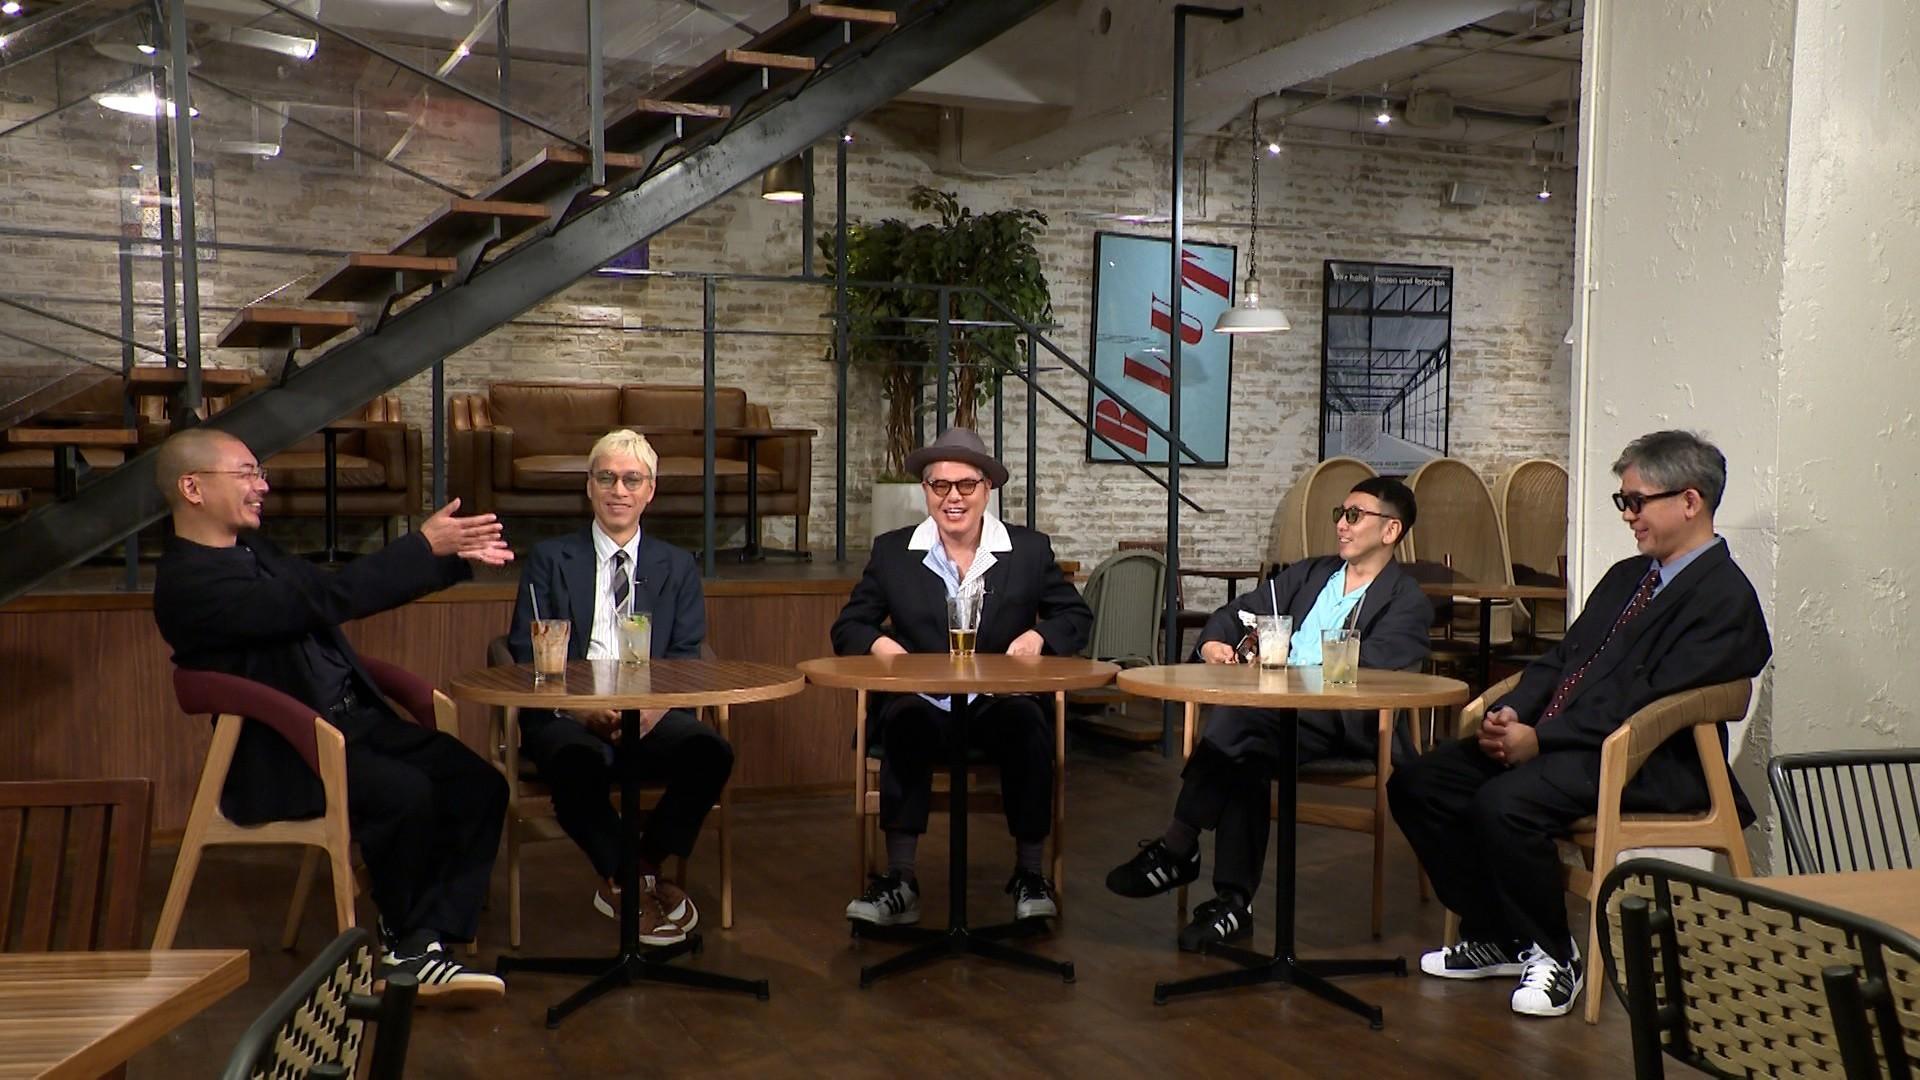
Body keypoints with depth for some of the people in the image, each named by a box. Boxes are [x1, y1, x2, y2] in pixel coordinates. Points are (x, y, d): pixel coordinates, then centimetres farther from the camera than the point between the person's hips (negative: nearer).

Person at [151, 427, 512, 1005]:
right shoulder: (187, 581, -14)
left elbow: (336, 590, 21)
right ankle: (402, 938, -6)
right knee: (406, 793, -32)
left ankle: (420, 949, -12)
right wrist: (424, 545, -21)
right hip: (281, 760, -9)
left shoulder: (253, 551, 16)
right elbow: (324, 600, -24)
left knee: (478, 783, -11)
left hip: (353, 720, 9)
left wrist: (454, 554, 10)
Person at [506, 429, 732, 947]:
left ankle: (648, 864, -5)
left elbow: (689, 660, 8)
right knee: (576, 758, -37)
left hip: (652, 716, 2)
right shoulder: (550, 558, 12)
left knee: (711, 751, -29)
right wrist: (576, 706, -16)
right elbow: (525, 653, 4)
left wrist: (657, 706, -15)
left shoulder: (677, 567, 17)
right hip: (567, 715, -2)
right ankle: (621, 880, -13)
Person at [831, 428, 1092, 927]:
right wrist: (879, 643, -12)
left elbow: (1076, 616, 14)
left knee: (1028, 727, -34)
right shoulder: (892, 551, 8)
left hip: (1002, 700, 0)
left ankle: (1029, 875, -18)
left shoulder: (1030, 549, 8)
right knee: (906, 726, -35)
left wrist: (1039, 635, -8)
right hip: (921, 701, 0)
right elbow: (848, 627, 12)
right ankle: (899, 880, -28)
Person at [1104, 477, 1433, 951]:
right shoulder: (1309, 574, 25)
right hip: (1274, 715, 5)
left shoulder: (1408, 602, 5)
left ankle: (1177, 848, -26)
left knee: (1242, 715, -32)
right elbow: (1236, 612, 21)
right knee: (1245, 760, -30)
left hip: (1345, 724, -5)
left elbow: (1370, 670, -11)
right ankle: (1232, 903, -27)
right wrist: (1213, 642, -3)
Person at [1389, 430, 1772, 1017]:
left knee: (1503, 804, -33)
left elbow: (1651, 703, -17)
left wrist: (1539, 740, -21)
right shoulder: (1626, 576, 21)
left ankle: (1553, 956, -7)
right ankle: (1494, 937, 9)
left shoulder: (1725, 598, -7)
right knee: (1416, 784, -6)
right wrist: (1511, 710, -2)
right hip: (1553, 738, 9)